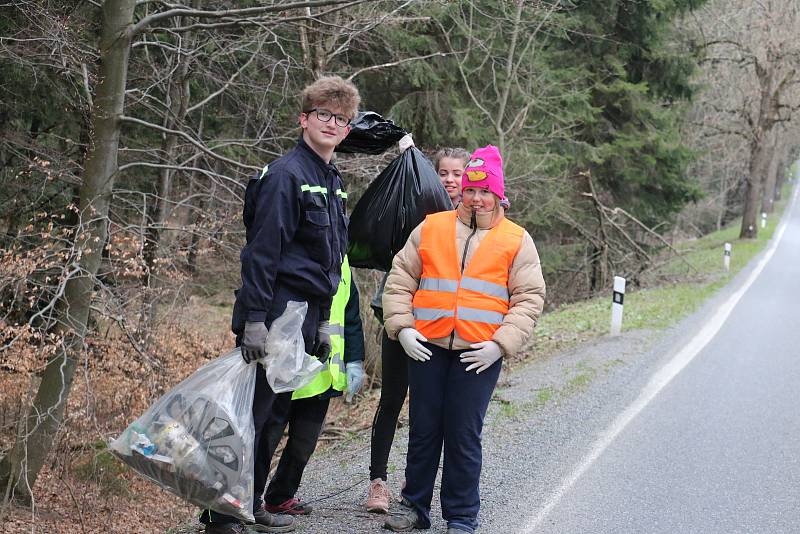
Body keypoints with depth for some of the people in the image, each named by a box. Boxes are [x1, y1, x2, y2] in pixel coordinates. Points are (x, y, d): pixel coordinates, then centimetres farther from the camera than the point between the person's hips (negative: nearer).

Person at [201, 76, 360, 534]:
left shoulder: (334, 183, 16)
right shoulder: (287, 175, -12)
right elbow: (262, 251, -17)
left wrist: (324, 323, 19)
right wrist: (254, 320, -21)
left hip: (304, 318, 9)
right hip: (275, 315, -9)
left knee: (272, 413, 15)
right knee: (251, 411, -7)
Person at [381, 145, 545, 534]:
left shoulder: (517, 241, 4)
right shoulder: (431, 229, 8)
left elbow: (529, 298, 1)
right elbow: (400, 281, 9)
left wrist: (501, 344, -10)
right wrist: (402, 327, -4)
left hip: (480, 353, -2)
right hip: (427, 346, 2)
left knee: (464, 436, 1)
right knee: (423, 429, 9)